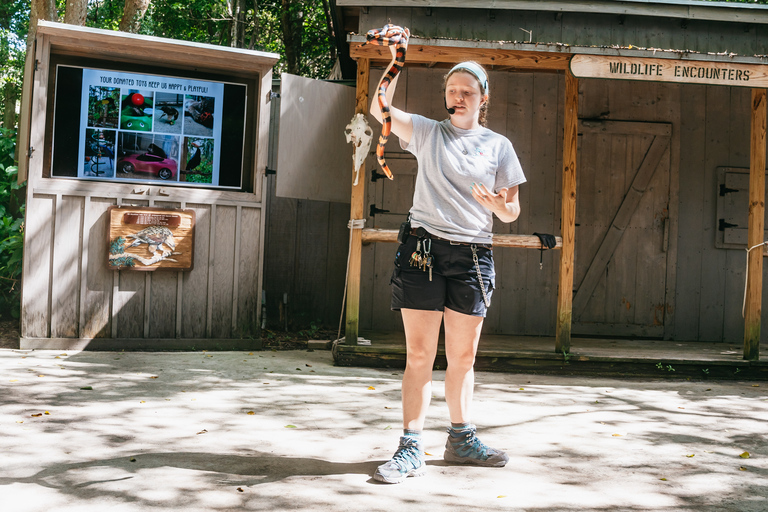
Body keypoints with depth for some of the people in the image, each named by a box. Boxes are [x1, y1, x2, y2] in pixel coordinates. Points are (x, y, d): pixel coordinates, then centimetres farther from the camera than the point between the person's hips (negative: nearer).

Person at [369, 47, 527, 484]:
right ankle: (412, 448, 2)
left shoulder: (499, 146, 11)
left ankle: (461, 438, 24)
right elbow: (380, 109, -6)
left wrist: (498, 205, -12)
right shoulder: (427, 132, 9)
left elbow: (512, 212, 10)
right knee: (420, 353, -3)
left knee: (463, 356, 10)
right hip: (424, 248, -1)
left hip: (473, 255, 2)